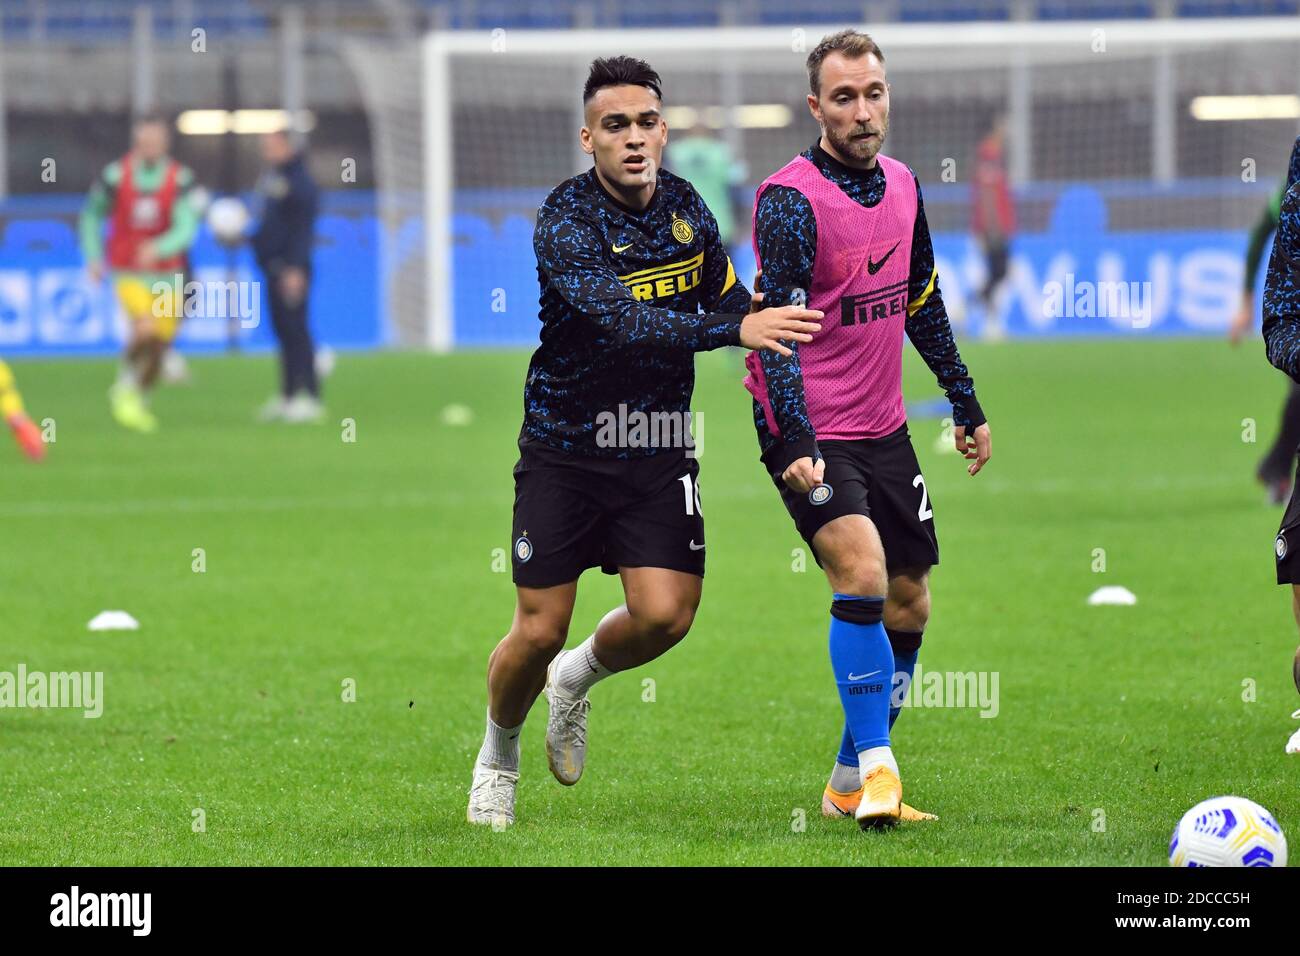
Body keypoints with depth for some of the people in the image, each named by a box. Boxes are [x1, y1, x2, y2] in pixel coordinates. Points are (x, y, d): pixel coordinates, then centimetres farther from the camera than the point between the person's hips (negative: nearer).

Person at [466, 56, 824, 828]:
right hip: (565, 444, -4)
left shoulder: (686, 207, 0)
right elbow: (619, 319, -35)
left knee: (664, 615, -12)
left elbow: (726, 294, 20)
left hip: (657, 446, 4)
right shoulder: (565, 221, -19)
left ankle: (577, 679, 22)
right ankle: (498, 757, 27)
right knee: (539, 631, -3)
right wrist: (735, 329, -46)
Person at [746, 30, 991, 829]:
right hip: (811, 438, -8)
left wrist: (967, 403, 22)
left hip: (885, 431, 8)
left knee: (909, 604, 9)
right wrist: (796, 444, -32)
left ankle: (850, 785, 21)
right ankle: (876, 769, -22)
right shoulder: (790, 200, -16)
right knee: (863, 572, -26)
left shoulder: (902, 186, 6)